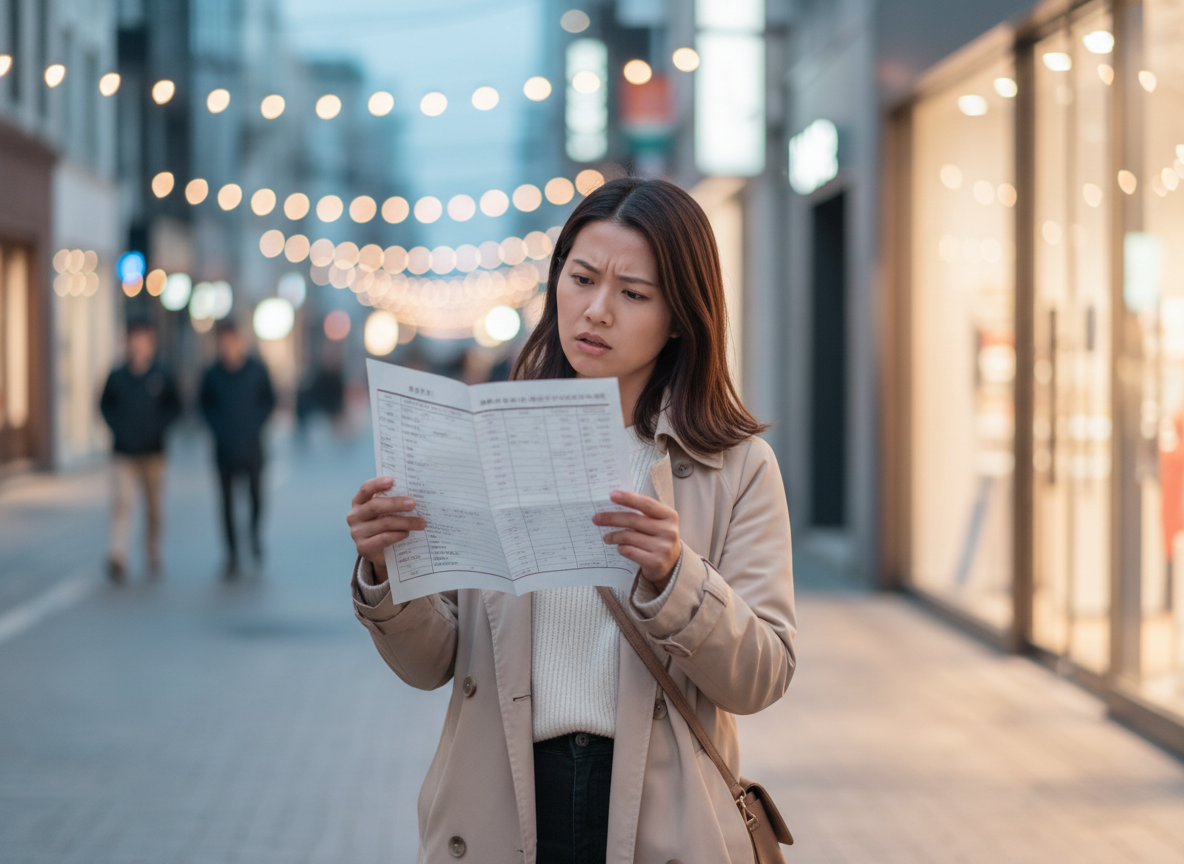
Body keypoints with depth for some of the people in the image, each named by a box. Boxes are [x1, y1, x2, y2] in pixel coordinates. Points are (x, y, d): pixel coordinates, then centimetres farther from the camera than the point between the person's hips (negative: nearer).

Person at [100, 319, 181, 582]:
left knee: (153, 506, 9)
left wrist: (158, 425, -8)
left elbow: (174, 407, 6)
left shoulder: (161, 377, -1)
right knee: (122, 501, -15)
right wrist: (117, 426, -2)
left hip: (153, 452, 1)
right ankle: (118, 558, -22)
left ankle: (153, 556, 24)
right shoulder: (117, 377, 1)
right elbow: (105, 405, 13)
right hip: (124, 452, 0)